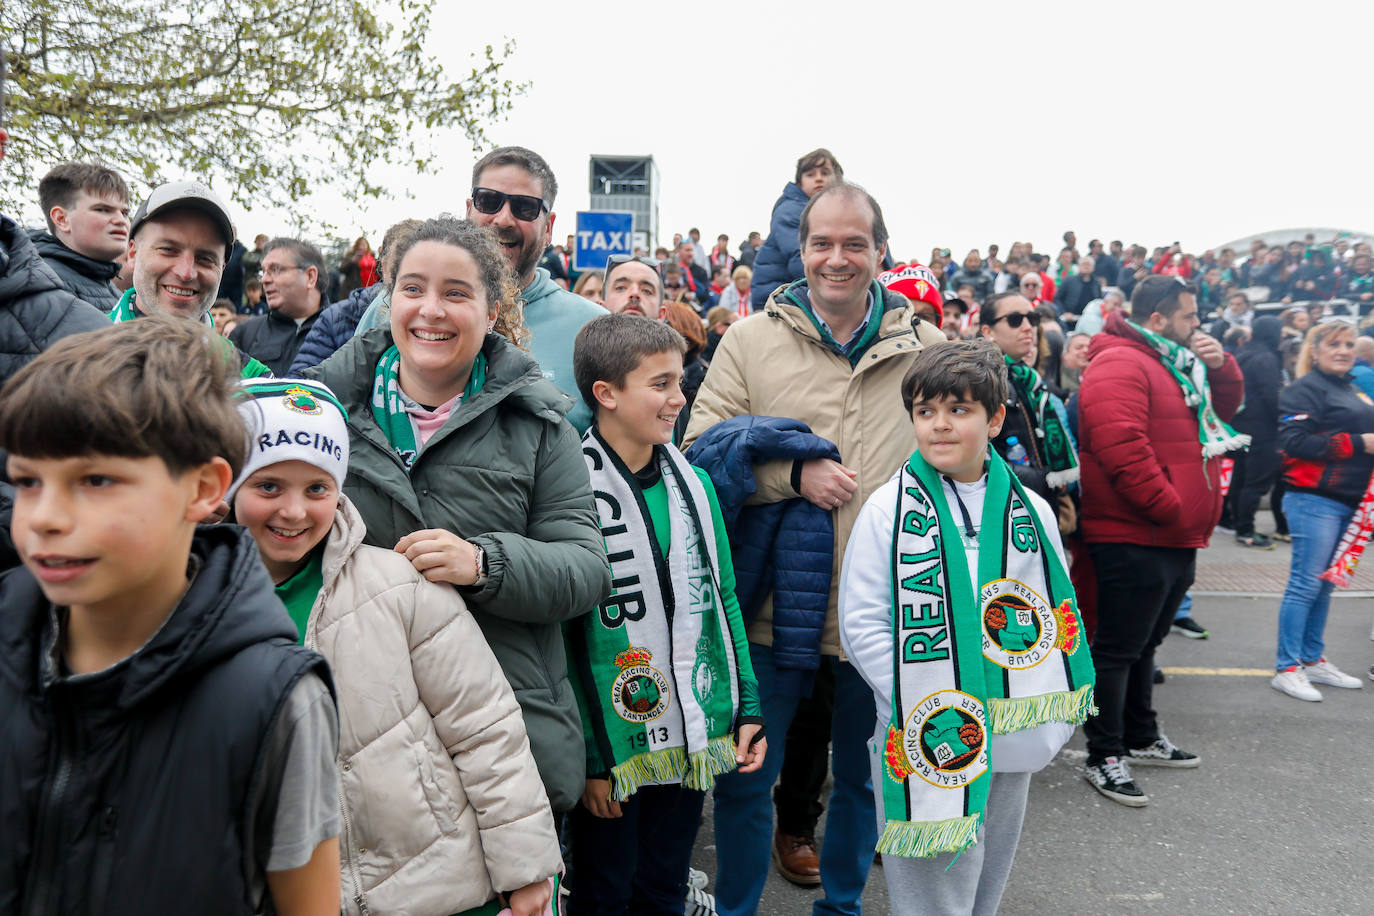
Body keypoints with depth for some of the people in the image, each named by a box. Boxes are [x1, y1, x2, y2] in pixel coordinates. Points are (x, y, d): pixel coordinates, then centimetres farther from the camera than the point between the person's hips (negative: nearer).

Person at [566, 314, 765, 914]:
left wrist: (748, 708, 7)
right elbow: (558, 635, -14)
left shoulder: (693, 483, 4)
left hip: (692, 743, 5)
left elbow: (723, 600, 10)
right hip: (610, 747, -5)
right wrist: (588, 755, -13)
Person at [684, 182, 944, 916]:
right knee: (746, 777, 11)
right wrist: (795, 473, -18)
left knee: (863, 776, 21)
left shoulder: (928, 348, 3)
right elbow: (702, 448, -5)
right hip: (774, 603, -1)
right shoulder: (750, 339, 0)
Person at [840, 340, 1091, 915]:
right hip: (923, 746, -3)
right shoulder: (888, 509, -7)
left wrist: (1043, 721, -2)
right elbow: (862, 624, -10)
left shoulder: (1031, 512, 4)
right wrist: (927, 715, -17)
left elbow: (1057, 617, 10)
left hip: (1013, 742, 4)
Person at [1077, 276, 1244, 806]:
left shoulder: (1175, 361, 19)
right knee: (1118, 649, -3)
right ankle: (1103, 758, 7)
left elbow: (1224, 410, 26)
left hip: (1176, 539, 10)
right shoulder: (1119, 366, -15)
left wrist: (1220, 367, 7)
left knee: (1144, 643, 21)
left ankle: (1140, 738, 36)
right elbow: (1122, 449, -26)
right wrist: (1170, 510, -21)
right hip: (1134, 538, -10)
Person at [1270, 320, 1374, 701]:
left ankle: (1313, 660, 22)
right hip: (1313, 499, -8)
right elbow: (1294, 440, -20)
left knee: (1324, 585, 13)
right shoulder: (1304, 390, -8)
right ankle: (1286, 668, -2)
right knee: (1306, 584, -7)